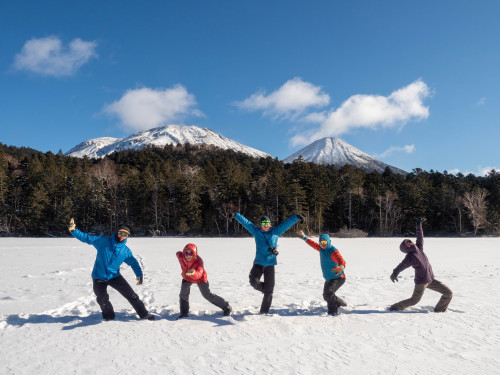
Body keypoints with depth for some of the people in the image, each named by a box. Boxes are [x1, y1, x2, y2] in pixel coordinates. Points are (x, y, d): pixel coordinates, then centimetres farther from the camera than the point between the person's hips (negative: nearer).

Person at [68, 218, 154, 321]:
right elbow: (87, 238, -8)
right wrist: (74, 230, -20)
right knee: (102, 299, 0)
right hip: (99, 278, -1)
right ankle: (109, 316, 29)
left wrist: (139, 274, -9)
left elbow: (133, 262, 6)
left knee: (131, 294, -2)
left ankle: (144, 314, 11)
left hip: (114, 276, 2)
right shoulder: (103, 241, -7)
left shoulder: (126, 251, 0)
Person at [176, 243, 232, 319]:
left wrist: (193, 273, -82)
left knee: (208, 295, 0)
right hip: (186, 278, 4)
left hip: (200, 279, -4)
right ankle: (184, 313, 20)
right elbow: (178, 253, -1)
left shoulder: (198, 260, -41)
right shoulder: (181, 256, -29)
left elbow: (199, 274, -58)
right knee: (183, 295, -2)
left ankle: (227, 307, 15)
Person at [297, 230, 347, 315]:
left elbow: (341, 261, -44)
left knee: (328, 292, -30)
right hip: (328, 279, 9)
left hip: (338, 278, -9)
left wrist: (341, 267, -67)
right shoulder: (322, 248, -2)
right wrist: (304, 238, 25)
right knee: (326, 296, 20)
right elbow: (314, 245, 20)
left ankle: (333, 311, -18)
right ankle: (342, 305, 41)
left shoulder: (333, 251, -27)